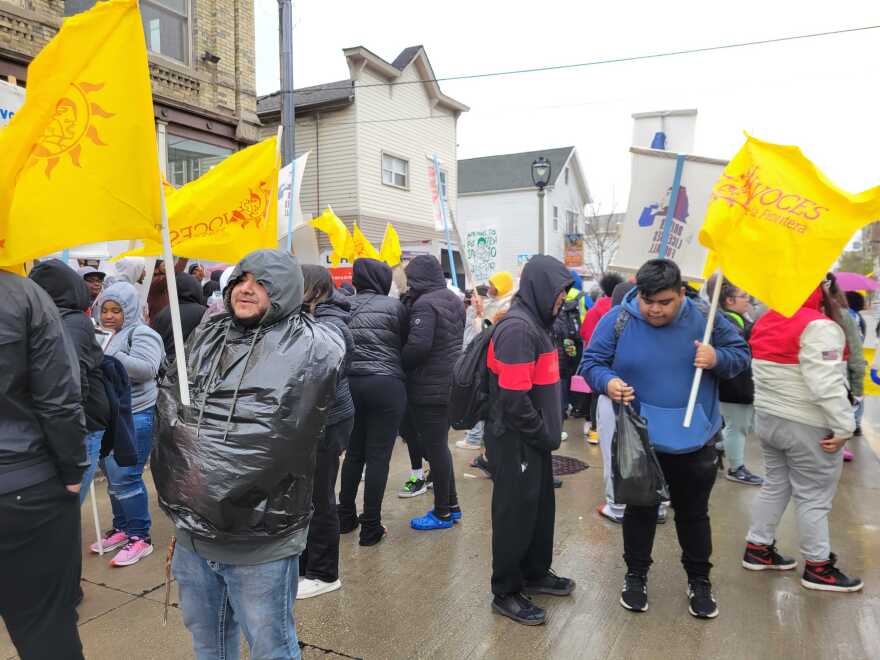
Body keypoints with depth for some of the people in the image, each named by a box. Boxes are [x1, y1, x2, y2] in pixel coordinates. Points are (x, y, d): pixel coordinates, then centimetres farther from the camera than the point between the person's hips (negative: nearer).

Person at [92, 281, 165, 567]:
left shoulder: (141, 333, -10)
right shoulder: (113, 336, 18)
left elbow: (147, 368, -27)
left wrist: (108, 358, -33)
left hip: (134, 417, -10)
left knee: (125, 478, -8)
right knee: (113, 477, 16)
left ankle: (140, 537, 3)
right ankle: (121, 529, 30)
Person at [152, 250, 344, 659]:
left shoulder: (312, 347, -10)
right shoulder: (206, 337, 10)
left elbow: (287, 434, -13)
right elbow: (169, 406, 8)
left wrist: (227, 497, -10)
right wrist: (180, 478, -2)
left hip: (258, 536, -6)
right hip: (192, 529, 6)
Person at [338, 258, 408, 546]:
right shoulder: (394, 305, -3)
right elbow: (405, 344, 4)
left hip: (349, 384, 4)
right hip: (386, 385, -4)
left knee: (353, 452, 17)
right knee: (378, 456, 2)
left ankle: (346, 517, 28)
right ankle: (371, 527, 9)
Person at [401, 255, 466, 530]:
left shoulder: (424, 303, -17)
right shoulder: (455, 301, 11)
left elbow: (418, 345, -25)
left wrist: (399, 364, -9)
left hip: (430, 387, -9)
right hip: (451, 381, 9)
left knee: (434, 447, 2)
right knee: (439, 444, 18)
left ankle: (443, 513, 13)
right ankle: (451, 504, 26)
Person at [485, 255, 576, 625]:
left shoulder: (534, 323, 10)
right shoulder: (517, 328, -22)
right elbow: (514, 399, -26)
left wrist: (548, 432, 14)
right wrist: (544, 435, -13)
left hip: (534, 439, 10)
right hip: (517, 441, -9)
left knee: (541, 508, 20)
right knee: (516, 514, 4)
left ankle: (535, 574, 39)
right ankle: (506, 593, 21)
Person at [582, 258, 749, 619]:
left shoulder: (704, 318, -7)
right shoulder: (617, 320, -11)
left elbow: (741, 354, 3)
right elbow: (591, 363, -5)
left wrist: (718, 359, -20)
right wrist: (608, 382, -27)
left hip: (694, 439, 1)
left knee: (693, 512, 18)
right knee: (640, 509, 15)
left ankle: (699, 580, 38)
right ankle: (636, 574, 35)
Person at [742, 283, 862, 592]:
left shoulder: (765, 322, 6)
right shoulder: (818, 327, -19)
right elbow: (827, 385, -23)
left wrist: (773, 405, 15)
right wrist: (843, 427, -18)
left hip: (766, 417, 8)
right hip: (806, 427, -8)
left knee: (775, 484, 18)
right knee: (813, 496, 5)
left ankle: (758, 549, 26)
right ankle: (817, 567, 17)